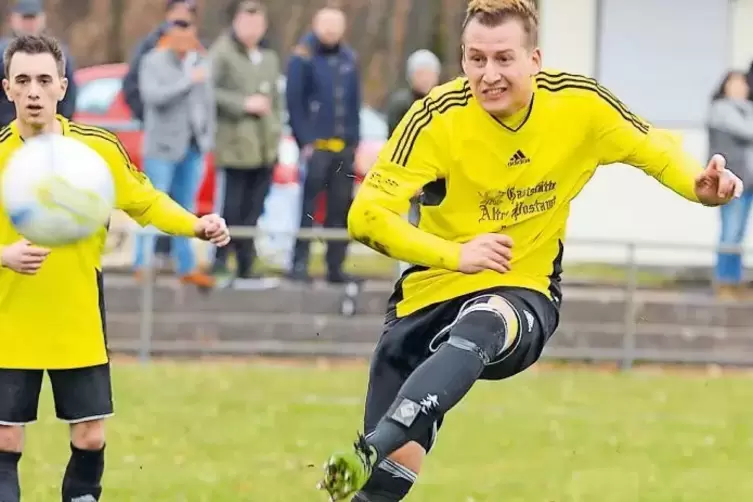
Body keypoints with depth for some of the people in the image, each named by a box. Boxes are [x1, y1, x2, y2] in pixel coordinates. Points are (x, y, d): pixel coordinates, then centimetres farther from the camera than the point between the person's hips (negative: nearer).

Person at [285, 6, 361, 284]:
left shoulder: (348, 58, 12)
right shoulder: (304, 56, -4)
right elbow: (294, 102, -8)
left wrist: (355, 141, 9)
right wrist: (305, 141, -13)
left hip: (344, 146, 5)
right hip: (316, 145, -5)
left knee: (341, 209, 7)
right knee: (308, 206, -8)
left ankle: (335, 267, 11)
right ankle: (299, 263, -6)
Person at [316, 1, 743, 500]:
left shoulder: (579, 104, -9)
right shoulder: (439, 117, -15)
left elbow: (656, 149, 7)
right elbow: (367, 215, -17)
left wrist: (699, 186, -15)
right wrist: (455, 255, -29)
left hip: (525, 294, -1)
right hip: (435, 290, 1)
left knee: (480, 328, -39)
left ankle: (370, 450, -54)